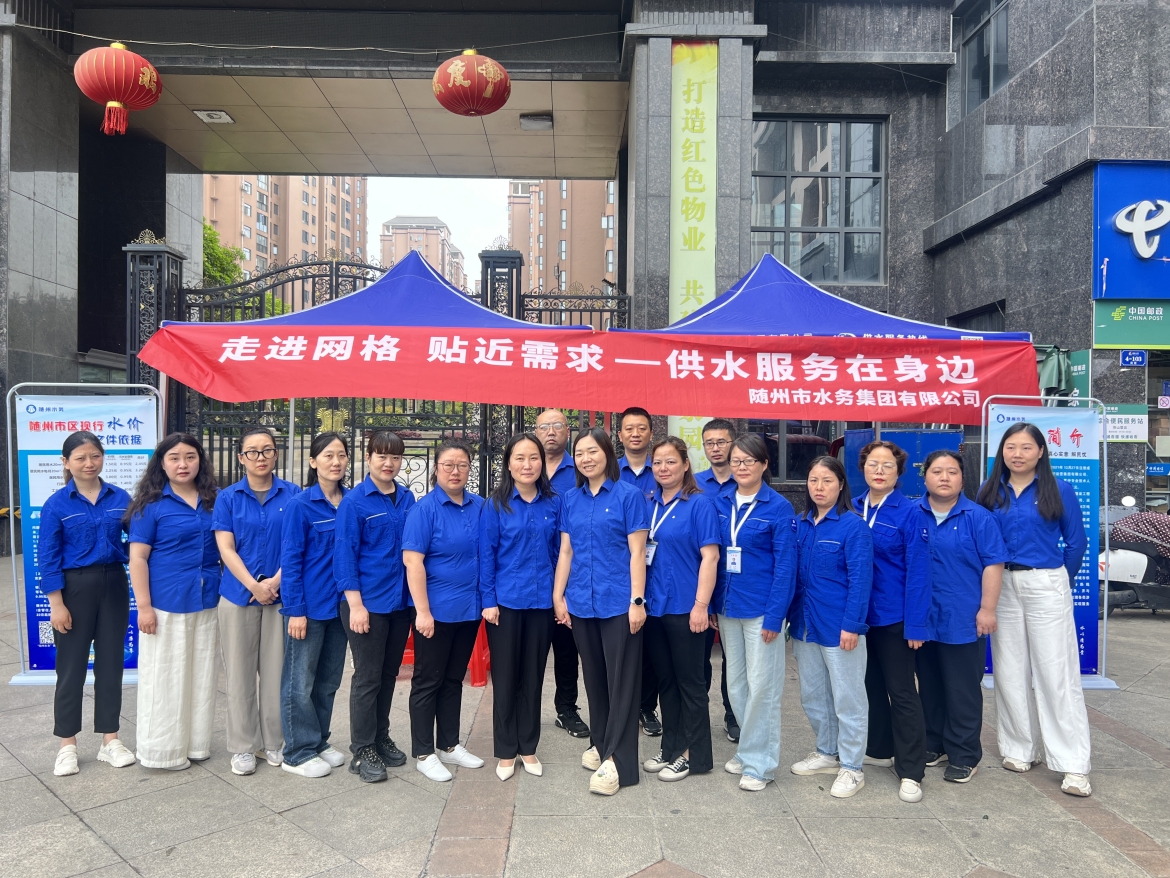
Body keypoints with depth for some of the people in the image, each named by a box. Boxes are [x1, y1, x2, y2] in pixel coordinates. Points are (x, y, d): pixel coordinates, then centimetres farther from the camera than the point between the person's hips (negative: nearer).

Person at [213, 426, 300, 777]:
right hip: (238, 595, 0)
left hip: (281, 595, 0)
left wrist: (275, 582, -12)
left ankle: (274, 742, 20)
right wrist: (254, 585, -13)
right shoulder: (228, 497, 3)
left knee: (276, 670, 5)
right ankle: (242, 747, 17)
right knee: (239, 672, 5)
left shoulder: (292, 495, 3)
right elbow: (225, 548, -3)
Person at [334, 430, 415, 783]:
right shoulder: (354, 501, -9)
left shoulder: (407, 498, 6)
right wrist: (355, 604, -15)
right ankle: (362, 750, 15)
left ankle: (381, 738, 30)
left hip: (401, 601, 5)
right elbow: (345, 554, -11)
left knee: (389, 674, 15)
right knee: (368, 677, 3)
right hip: (368, 602, -5)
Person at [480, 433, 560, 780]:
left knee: (533, 677, 12)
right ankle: (506, 752, 21)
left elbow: (559, 551, 7)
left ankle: (528, 748, 26)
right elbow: (486, 554, -5)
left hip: (542, 604, 2)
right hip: (506, 603, -2)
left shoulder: (553, 504, 2)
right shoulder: (495, 505, -5)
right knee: (505, 677, 8)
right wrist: (488, 601, -9)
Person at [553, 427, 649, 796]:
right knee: (593, 676, 15)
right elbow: (566, 552, 11)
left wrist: (638, 600, -11)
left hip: (618, 602, -5)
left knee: (621, 679, 0)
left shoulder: (628, 495, -5)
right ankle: (599, 743, 29)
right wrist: (558, 596, 5)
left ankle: (618, 760, 4)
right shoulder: (570, 500, 9)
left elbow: (637, 552, -7)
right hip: (582, 602, 5)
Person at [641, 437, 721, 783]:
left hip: (684, 608, -6)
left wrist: (701, 605, -18)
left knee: (689, 681, 5)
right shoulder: (650, 504, 8)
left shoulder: (699, 504, -9)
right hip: (654, 607, 6)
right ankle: (670, 748, 28)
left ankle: (693, 755, 18)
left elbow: (710, 556, -13)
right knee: (665, 680, 15)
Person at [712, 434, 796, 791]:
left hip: (761, 609, -5)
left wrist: (775, 616, -15)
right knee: (736, 684, 14)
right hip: (728, 606, 5)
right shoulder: (721, 504, 6)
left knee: (761, 685, 1)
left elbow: (786, 565, -11)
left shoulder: (779, 508, -9)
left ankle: (759, 762, 14)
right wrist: (711, 606, 4)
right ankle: (748, 749, 29)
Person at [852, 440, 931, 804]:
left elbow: (918, 570, -13)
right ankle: (879, 749, 35)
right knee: (871, 684, 17)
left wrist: (916, 624, -16)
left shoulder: (908, 512, -10)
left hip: (893, 616, -5)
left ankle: (911, 772, 10)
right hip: (859, 613, 5)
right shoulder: (852, 509, 3)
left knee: (901, 691, 1)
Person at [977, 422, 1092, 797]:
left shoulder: (1059, 490, -2)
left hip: (1045, 586, -3)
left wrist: (1060, 581, 9)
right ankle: (1020, 748, 23)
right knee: (1010, 671, 9)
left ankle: (1072, 765, 3)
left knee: (1056, 672, -3)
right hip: (1001, 586, 3)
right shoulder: (989, 491, 5)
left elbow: (1077, 542, 4)